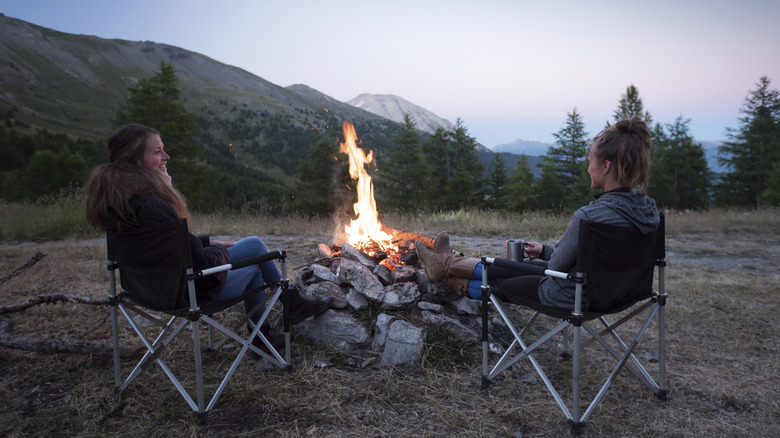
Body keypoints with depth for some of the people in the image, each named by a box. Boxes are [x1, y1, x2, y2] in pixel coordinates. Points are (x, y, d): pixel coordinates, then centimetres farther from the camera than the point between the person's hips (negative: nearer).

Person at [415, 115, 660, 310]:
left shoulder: (589, 216, -33)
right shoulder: (646, 207, -5)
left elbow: (557, 267, -22)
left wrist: (546, 253, 1)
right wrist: (546, 250, 12)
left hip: (572, 295, -8)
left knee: (498, 280, 16)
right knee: (520, 265, 22)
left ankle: (446, 265, 41)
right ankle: (446, 264, 41)